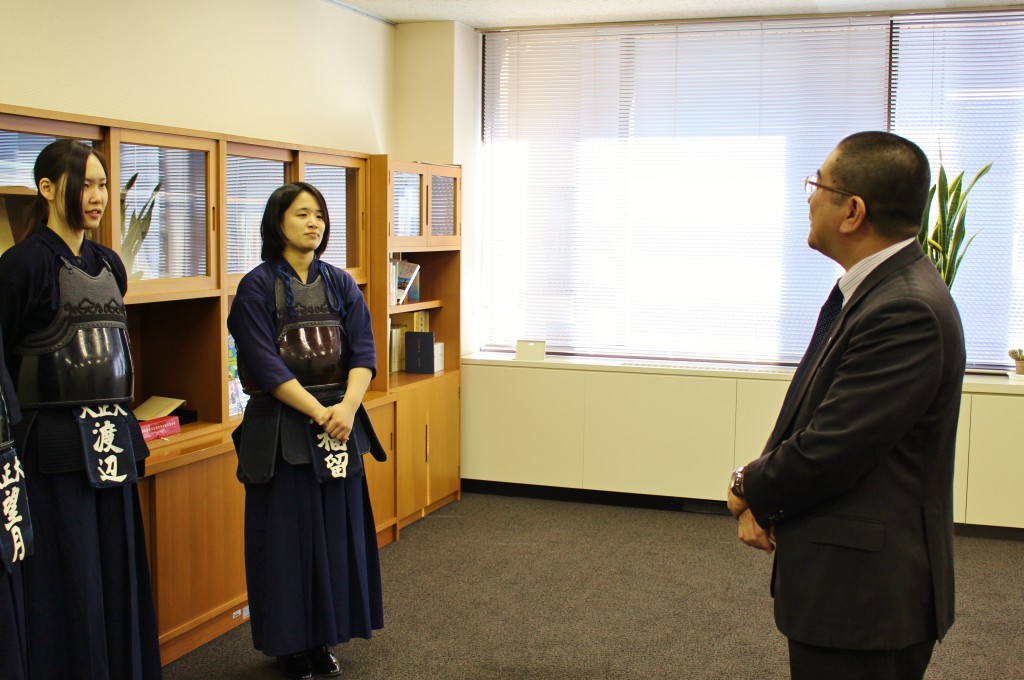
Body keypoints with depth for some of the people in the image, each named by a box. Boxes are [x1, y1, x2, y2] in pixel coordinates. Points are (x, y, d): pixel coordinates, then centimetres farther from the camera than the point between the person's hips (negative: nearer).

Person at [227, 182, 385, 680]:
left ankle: (324, 639, 22)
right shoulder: (258, 287, -5)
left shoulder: (341, 284, 8)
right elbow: (265, 364, -12)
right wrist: (320, 412, -17)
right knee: (289, 535, 3)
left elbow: (363, 352, 0)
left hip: (341, 424, 4)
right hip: (283, 428, -4)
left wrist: (347, 406, -17)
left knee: (337, 531, 8)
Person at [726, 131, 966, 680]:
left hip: (866, 593, -9)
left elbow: (828, 452, -25)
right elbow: (805, 422, 10)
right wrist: (761, 496, -5)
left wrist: (748, 489, -6)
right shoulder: (872, 288, 7)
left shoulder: (907, 310, -24)